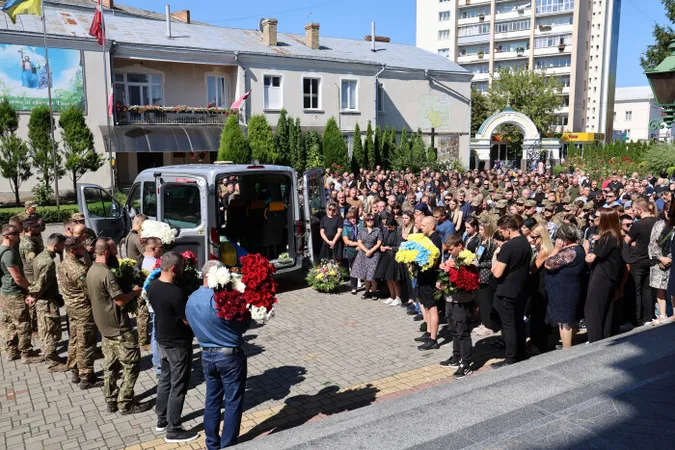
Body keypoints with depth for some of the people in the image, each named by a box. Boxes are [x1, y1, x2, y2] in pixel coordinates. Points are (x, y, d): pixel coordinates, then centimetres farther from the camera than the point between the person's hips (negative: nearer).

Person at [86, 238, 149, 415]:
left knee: (110, 365, 16)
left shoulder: (91, 271, 7)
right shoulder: (106, 274, -23)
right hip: (119, 327, -9)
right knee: (131, 365, 0)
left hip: (104, 326, 9)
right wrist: (135, 291, -4)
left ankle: (111, 401, 23)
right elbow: (120, 300, -21)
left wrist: (131, 291, 14)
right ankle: (126, 403, 5)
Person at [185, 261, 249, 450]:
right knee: (233, 402, 8)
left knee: (212, 400, 19)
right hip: (230, 356, -7)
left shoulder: (190, 300, 0)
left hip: (207, 356, 7)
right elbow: (243, 327, -17)